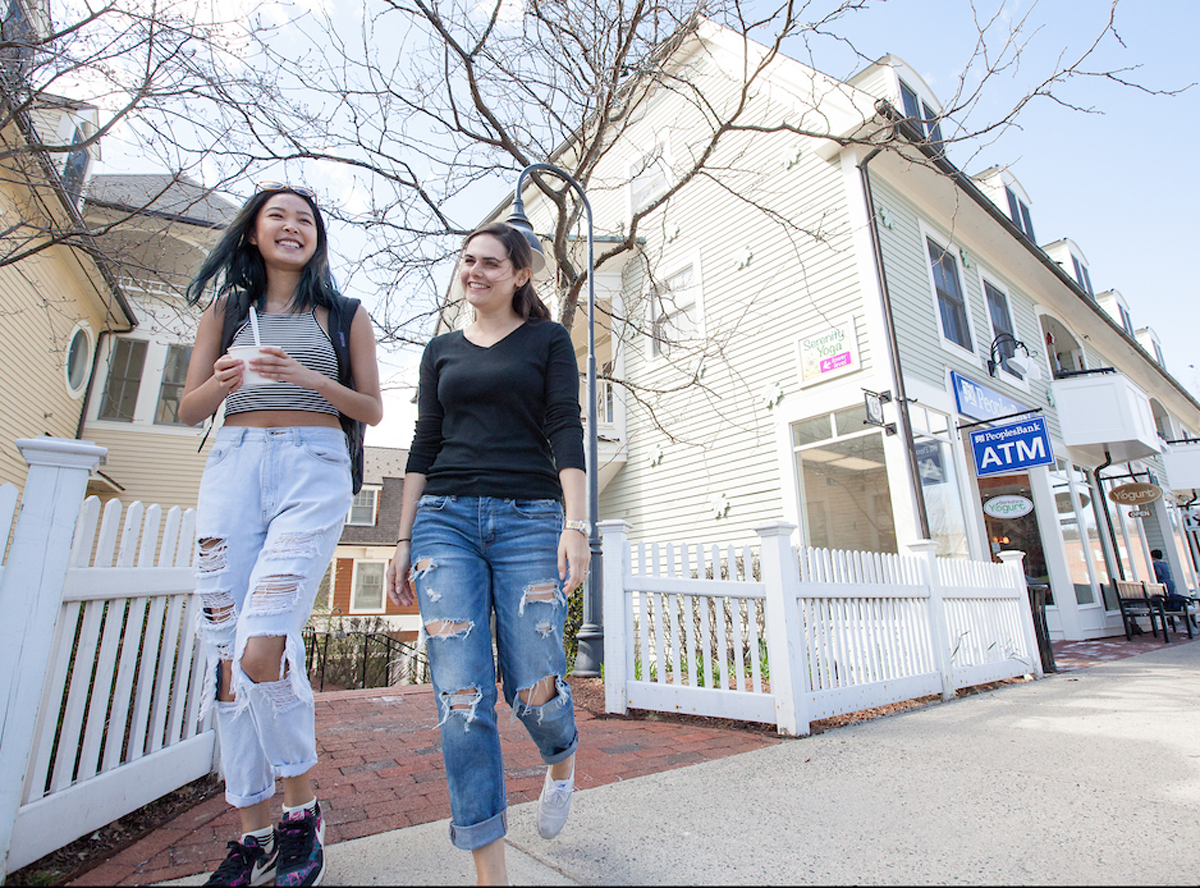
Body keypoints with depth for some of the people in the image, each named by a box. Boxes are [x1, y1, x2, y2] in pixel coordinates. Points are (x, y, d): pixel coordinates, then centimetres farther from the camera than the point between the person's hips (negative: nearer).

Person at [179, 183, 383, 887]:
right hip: (233, 468, 4)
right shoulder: (227, 310, 19)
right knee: (226, 655, 2)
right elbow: (189, 410, 15)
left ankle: (303, 810, 5)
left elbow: (372, 409, 7)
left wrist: (309, 378, -9)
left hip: (314, 469, -3)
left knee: (262, 649, -18)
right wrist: (222, 381, -6)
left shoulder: (344, 315, 12)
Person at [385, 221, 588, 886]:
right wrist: (403, 540, 11)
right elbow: (423, 445, 16)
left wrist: (575, 524, -13)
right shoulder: (442, 350, 19)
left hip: (530, 520, -2)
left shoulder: (548, 339, 10)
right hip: (445, 520, 3)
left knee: (534, 689, -2)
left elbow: (565, 433, 0)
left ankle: (562, 763, 36)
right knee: (461, 696, -3)